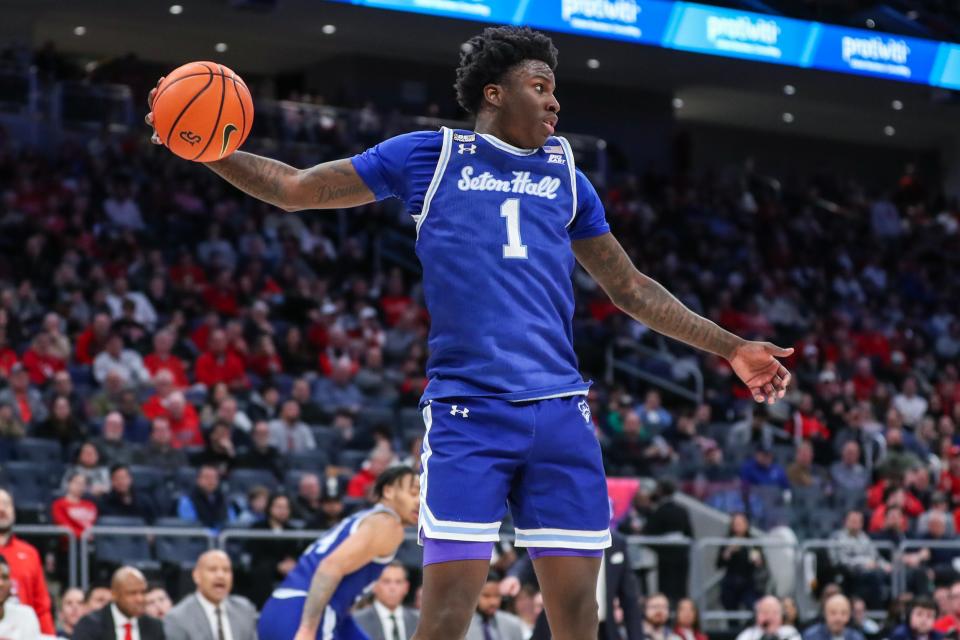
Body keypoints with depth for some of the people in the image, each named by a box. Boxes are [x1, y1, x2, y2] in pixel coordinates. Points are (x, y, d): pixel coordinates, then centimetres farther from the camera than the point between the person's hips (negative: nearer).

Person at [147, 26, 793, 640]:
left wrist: (731, 348, 24)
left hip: (559, 410, 4)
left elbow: (630, 287, 26)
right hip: (468, 409, -3)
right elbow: (294, 187, 11)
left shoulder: (566, 174, 18)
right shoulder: (430, 154, 8)